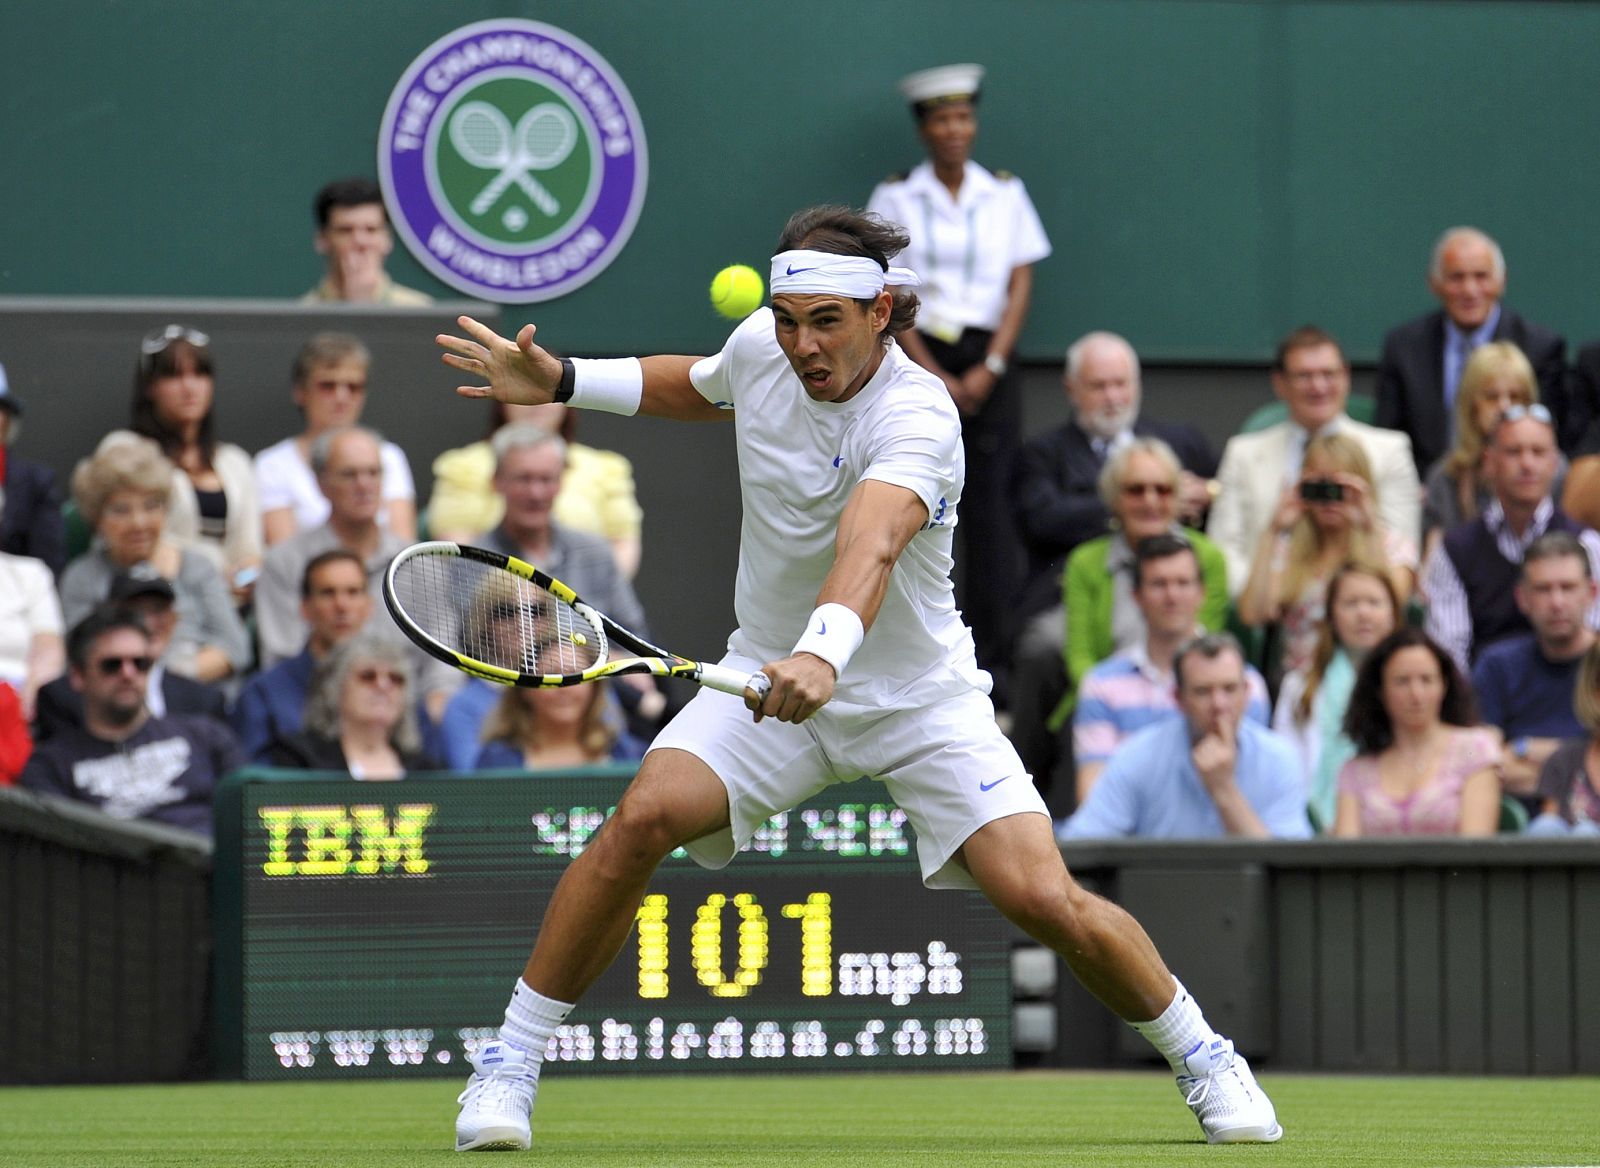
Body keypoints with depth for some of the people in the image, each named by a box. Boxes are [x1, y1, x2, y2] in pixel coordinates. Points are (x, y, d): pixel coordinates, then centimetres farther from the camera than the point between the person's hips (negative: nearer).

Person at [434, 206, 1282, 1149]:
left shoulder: (918, 417, -27)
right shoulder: (760, 346, -8)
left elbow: (867, 547, -47)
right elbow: (697, 387, 20)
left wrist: (824, 652, -66)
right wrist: (562, 382, 8)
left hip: (920, 698, -4)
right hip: (768, 679, 4)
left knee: (1044, 899, -17)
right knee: (645, 815, -23)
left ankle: (1202, 1057, 11)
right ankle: (509, 1064, -11)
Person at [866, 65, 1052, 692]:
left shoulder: (1005, 194, 9)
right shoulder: (896, 198, 5)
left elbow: (1019, 286, 6)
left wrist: (989, 368, -5)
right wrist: (934, 376, -8)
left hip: (987, 363, 1)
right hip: (919, 357, -1)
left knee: (991, 504, -5)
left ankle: (989, 656, -5)